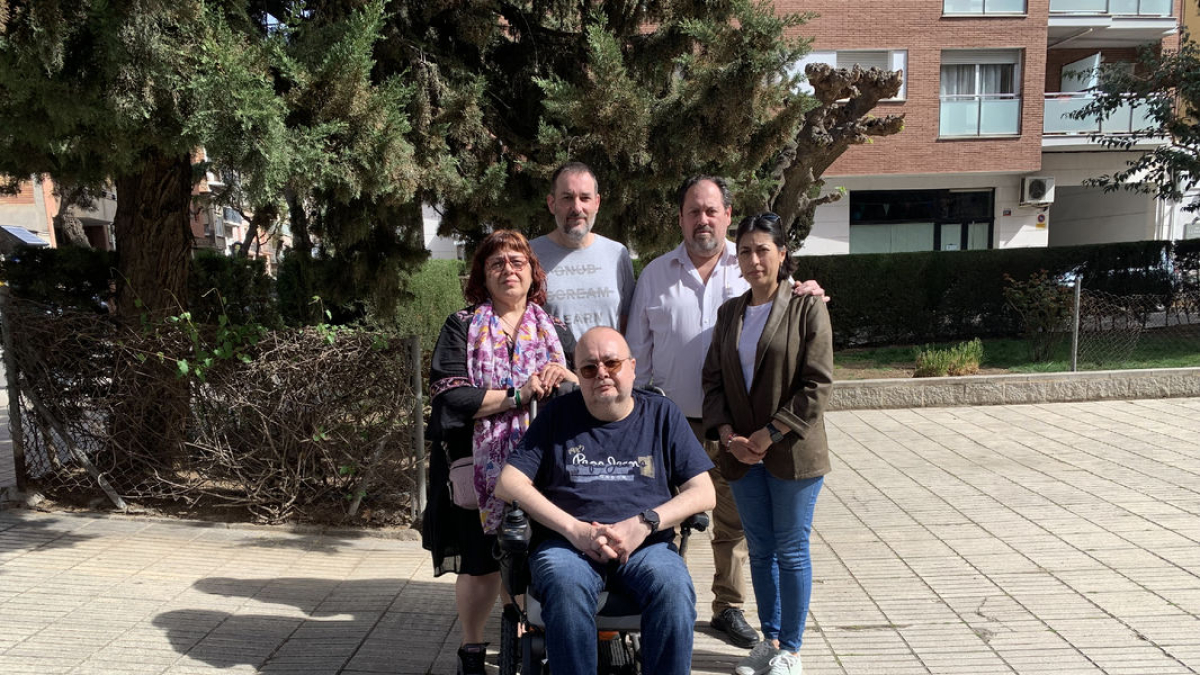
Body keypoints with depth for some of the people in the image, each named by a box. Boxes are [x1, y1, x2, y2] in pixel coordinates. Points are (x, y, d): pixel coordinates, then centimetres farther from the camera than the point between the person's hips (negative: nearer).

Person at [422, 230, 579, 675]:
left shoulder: (554, 330, 12)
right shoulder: (461, 327, 3)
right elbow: (450, 397, -10)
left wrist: (566, 376, -13)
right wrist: (517, 395, -16)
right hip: (482, 469, -2)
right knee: (481, 563, 4)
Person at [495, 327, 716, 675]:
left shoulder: (662, 414, 12)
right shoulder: (558, 414, 11)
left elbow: (703, 492, 6)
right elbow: (508, 483, 3)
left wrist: (644, 523, -11)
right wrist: (576, 530, -9)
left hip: (646, 545, 1)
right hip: (566, 543, 0)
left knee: (674, 588, -31)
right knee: (567, 587, -33)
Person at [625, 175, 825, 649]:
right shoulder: (655, 274, 5)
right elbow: (637, 350, 8)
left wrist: (810, 294, -14)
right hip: (671, 421, 0)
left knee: (733, 521, 11)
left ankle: (728, 608, 28)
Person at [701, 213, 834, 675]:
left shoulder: (806, 308, -6)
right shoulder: (729, 313, 10)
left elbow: (817, 385, -11)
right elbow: (714, 379, 9)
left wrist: (770, 434, -15)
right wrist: (726, 433, -6)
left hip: (793, 452, -4)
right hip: (742, 453, 5)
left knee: (791, 550, 5)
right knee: (760, 549, 13)